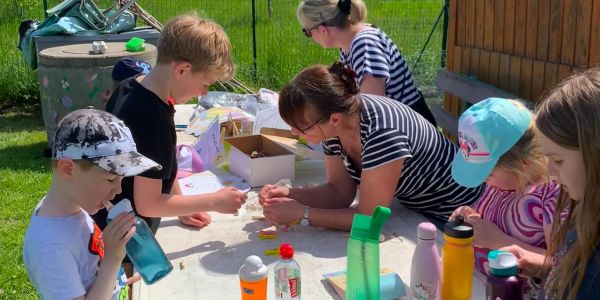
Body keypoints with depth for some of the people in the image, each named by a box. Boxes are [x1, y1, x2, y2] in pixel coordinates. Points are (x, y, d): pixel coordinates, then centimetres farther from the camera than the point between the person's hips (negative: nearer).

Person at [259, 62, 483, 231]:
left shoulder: (381, 132, -36)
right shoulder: (334, 125, -14)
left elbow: (369, 218, -31)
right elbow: (340, 192, -5)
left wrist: (301, 213, -27)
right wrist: (288, 194, -19)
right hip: (411, 206, 6)